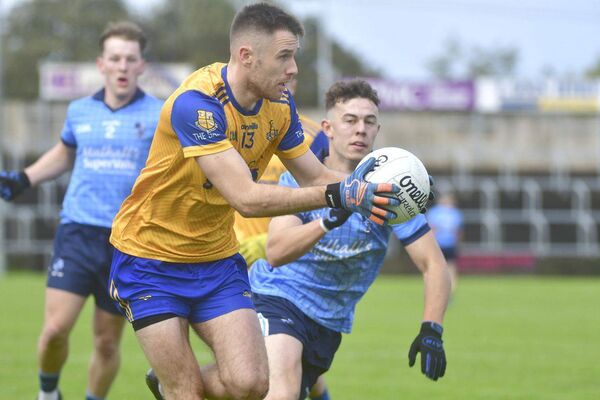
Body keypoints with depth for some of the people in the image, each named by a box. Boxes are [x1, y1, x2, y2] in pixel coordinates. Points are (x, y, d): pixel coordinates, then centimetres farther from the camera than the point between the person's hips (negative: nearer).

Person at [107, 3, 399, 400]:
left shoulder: (279, 104, -4)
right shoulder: (196, 103, -27)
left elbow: (316, 177, 3)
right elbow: (246, 198, -34)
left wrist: (361, 186, -18)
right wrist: (337, 195, -38)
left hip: (217, 259, 6)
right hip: (151, 259, -6)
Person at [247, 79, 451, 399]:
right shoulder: (300, 176, -12)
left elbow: (433, 264, -10)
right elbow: (275, 252, -27)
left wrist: (431, 330, -26)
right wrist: (330, 220, -45)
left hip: (330, 322, 4)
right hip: (277, 298, -4)